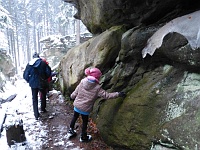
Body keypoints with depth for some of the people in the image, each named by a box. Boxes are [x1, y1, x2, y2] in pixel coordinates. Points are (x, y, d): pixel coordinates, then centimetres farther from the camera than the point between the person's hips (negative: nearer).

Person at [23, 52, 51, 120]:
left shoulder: (29, 64, -5)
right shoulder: (43, 63, -9)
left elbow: (25, 75, -5)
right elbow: (48, 72, -8)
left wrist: (29, 81, 11)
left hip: (33, 84, 1)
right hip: (42, 83, -1)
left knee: (34, 99, 10)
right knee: (43, 96, 25)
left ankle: (36, 115, 9)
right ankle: (43, 109, 38)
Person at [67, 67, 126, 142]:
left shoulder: (82, 82, -10)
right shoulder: (97, 88, -20)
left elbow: (75, 92, -2)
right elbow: (106, 95, -19)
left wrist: (72, 97, 19)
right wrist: (118, 94, -14)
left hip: (76, 105, 4)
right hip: (85, 108, -4)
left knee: (75, 117, 27)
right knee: (85, 122, 18)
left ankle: (71, 131, 43)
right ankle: (83, 137, 35)